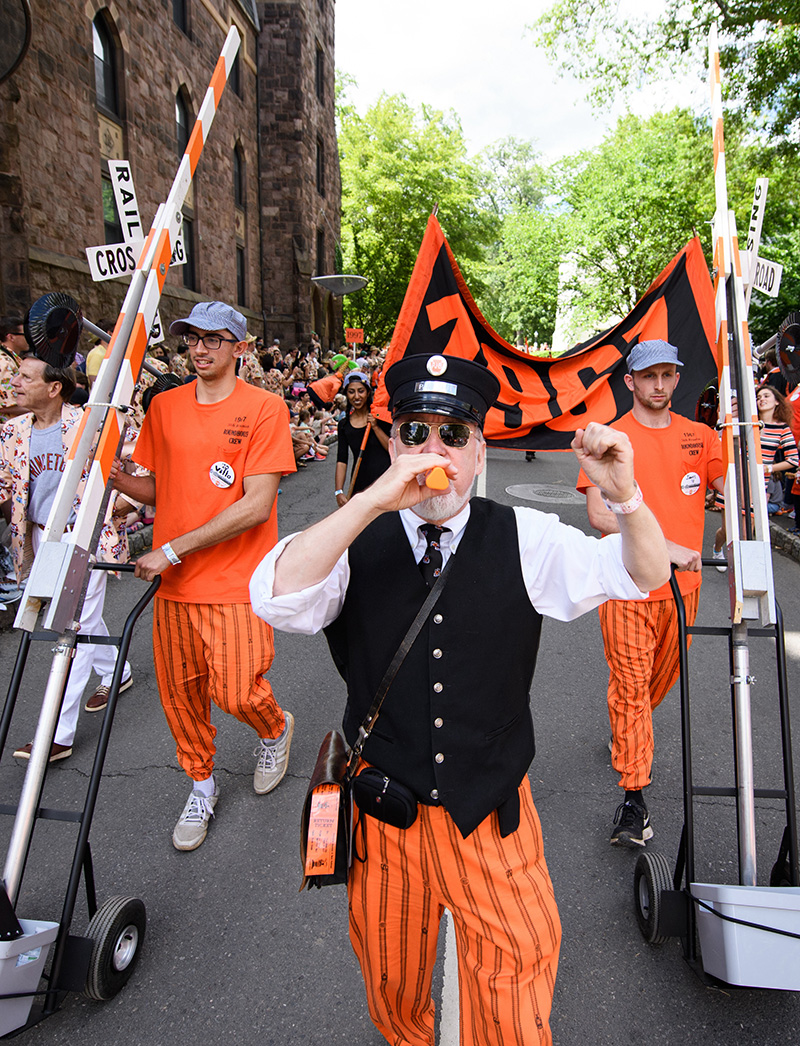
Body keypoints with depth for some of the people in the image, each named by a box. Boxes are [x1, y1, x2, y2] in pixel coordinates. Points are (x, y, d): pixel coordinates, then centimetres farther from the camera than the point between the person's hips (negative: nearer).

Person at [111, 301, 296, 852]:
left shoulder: (264, 407, -9)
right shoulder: (164, 406, 7)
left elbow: (256, 505, -15)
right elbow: (159, 488, 14)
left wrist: (174, 549, -15)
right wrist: (116, 477, -7)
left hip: (236, 582, -4)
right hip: (172, 581, 5)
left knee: (236, 693, -4)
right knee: (179, 693, 12)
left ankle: (276, 728, 33)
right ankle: (202, 784, 37)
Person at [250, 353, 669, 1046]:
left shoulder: (526, 540, -7)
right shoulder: (357, 542, -10)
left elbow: (645, 575, -8)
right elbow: (276, 599, -27)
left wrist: (624, 495, -30)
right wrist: (374, 501, -37)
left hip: (493, 815, 0)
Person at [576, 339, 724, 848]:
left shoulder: (699, 437, 8)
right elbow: (600, 514, -16)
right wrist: (663, 544, -25)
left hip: (682, 583, 4)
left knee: (664, 676, 18)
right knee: (630, 683, -4)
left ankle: (632, 734, 48)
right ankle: (634, 796, 5)